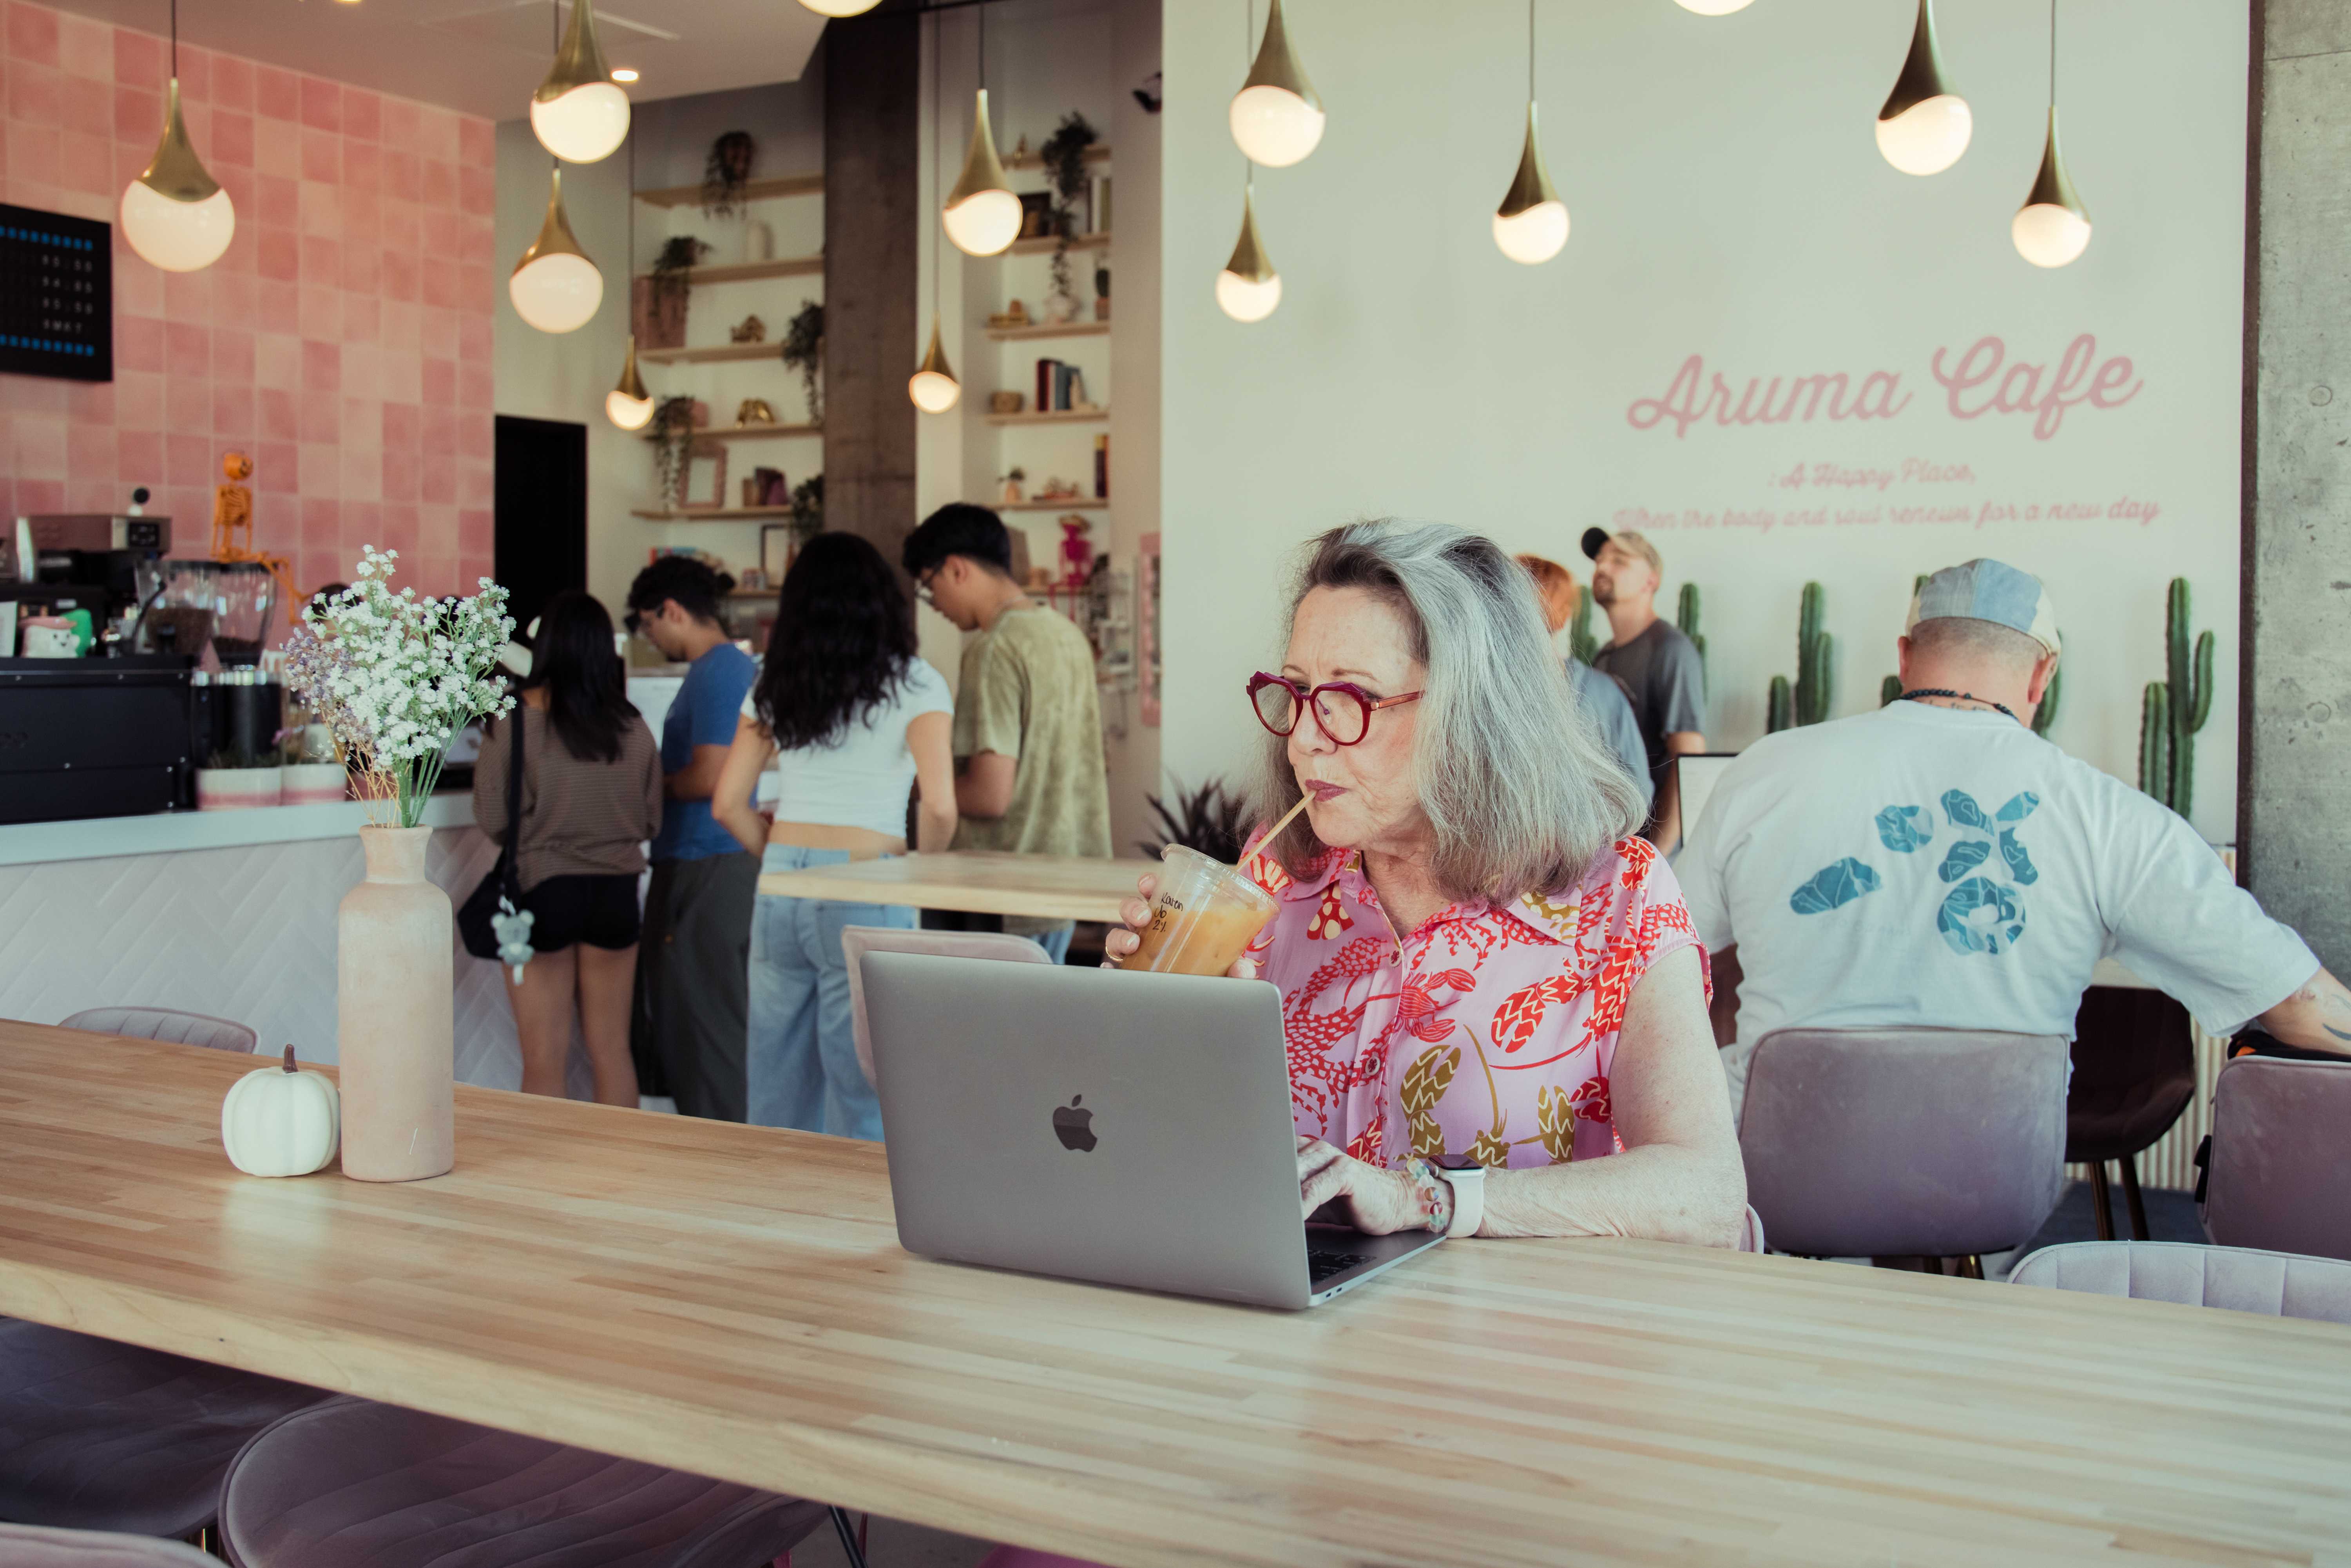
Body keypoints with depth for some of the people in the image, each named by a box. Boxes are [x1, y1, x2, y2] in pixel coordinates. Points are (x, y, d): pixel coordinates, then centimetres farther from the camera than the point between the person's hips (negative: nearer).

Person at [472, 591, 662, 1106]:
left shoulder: (519, 720, -12)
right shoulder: (631, 726, -2)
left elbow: (492, 818, -9)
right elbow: (651, 820, 6)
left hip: (543, 890, -3)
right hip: (616, 891, 3)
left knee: (544, 1061, 6)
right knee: (613, 1051, 14)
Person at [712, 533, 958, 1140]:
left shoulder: (774, 686, 10)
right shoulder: (915, 685, -3)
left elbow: (729, 804, 9)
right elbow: (939, 806, -13)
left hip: (780, 887, 4)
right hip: (868, 890, -4)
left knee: (779, 1084, 12)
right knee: (862, 1096, 2)